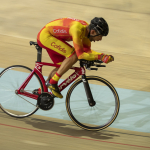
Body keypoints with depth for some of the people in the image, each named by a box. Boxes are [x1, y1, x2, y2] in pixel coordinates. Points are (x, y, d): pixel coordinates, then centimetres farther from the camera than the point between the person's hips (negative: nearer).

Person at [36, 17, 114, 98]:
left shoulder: (87, 29, -3)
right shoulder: (78, 29, -31)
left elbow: (87, 51, 5)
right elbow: (80, 55, -30)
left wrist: (103, 56, -7)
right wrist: (100, 57, -30)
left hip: (51, 36, 10)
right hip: (45, 35, -10)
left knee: (62, 66, 13)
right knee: (73, 56, -20)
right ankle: (52, 82, -12)